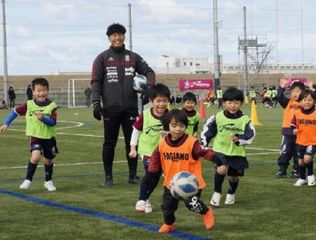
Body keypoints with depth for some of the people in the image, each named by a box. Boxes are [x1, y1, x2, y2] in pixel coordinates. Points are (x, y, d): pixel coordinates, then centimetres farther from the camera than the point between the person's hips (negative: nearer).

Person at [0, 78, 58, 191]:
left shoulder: (52, 106, -9)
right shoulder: (29, 104, -7)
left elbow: (53, 122, -16)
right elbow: (16, 111, 5)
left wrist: (43, 118, -32)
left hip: (49, 137, 2)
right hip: (35, 136, -2)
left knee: (48, 160, 14)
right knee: (36, 156, -23)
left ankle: (48, 181, 37)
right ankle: (28, 180, -8)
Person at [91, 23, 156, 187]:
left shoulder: (133, 57, 10)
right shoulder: (102, 58, 4)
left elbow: (149, 72, 10)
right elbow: (96, 82, -1)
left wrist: (149, 87, -10)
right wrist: (96, 102, -12)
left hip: (130, 107, 2)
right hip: (111, 108, -2)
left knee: (132, 142, 4)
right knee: (109, 143, 3)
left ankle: (133, 175, 12)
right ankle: (108, 176, 12)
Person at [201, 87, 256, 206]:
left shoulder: (245, 120, -8)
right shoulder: (218, 117, -8)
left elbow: (250, 135, -8)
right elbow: (207, 131, 3)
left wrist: (239, 139, -25)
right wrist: (204, 146, 5)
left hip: (237, 153, 2)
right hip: (221, 150, -1)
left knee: (234, 176, 11)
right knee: (222, 169, -25)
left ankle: (231, 194, 43)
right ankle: (217, 193, -2)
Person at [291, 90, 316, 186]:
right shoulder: (297, 113, -3)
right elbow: (293, 123, 9)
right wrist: (294, 129, -9)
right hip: (300, 141, 4)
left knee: (307, 158, -20)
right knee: (301, 160, 12)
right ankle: (302, 178, 32)